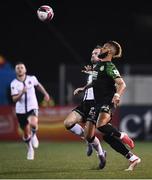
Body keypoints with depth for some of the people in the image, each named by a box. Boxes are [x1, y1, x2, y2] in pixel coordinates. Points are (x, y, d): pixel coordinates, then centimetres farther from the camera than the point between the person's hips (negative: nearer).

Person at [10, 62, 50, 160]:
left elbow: (38, 85, 19)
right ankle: (30, 148, 37)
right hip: (20, 110, 1)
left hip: (32, 107, -1)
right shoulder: (14, 84, -8)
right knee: (26, 133, 9)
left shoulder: (32, 78, -4)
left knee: (33, 124, -31)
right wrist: (22, 93, -30)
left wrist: (45, 94, 24)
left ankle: (34, 135, 3)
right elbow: (14, 99, -14)